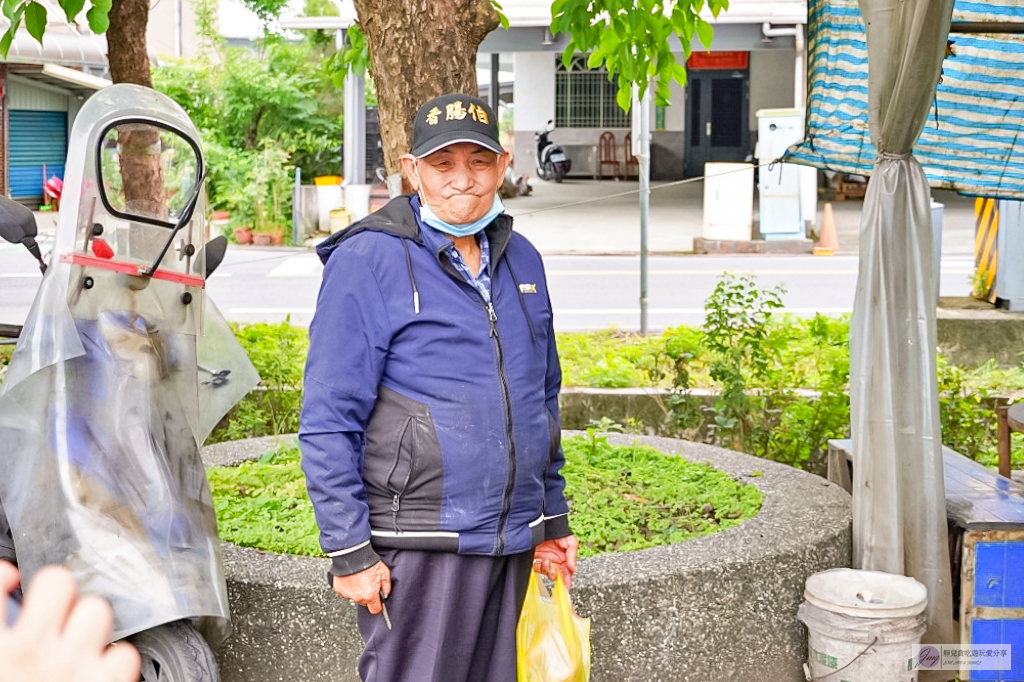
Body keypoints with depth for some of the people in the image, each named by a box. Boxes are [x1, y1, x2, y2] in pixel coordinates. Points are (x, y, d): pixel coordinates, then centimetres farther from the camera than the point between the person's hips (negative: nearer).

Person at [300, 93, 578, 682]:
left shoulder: (521, 259, 11)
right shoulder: (367, 260, -9)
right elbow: (328, 421, -10)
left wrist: (554, 520, 17)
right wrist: (349, 551, -12)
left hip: (512, 542, 6)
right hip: (417, 545, -6)